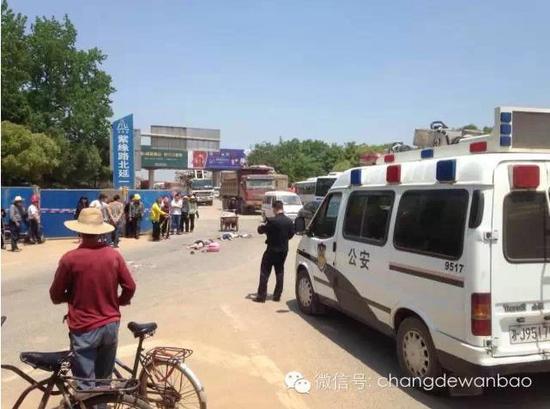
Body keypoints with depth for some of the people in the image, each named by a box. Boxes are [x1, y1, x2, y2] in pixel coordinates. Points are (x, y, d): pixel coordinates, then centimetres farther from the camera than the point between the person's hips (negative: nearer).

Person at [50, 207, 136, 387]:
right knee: (104, 379, 22)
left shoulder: (70, 259, -14)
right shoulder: (114, 255, -5)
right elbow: (130, 288, -1)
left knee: (86, 385, 6)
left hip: (84, 329, -4)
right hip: (111, 325, 4)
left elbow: (56, 296, -5)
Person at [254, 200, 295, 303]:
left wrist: (260, 226, 10)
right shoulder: (289, 221, -3)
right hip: (283, 250, 5)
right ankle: (277, 295, 19)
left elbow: (261, 230, -11)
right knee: (280, 272, 15)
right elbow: (291, 234, 9)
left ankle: (261, 295, 5)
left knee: (265, 272, 4)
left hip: (272, 250, -5)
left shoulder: (272, 221, -20)